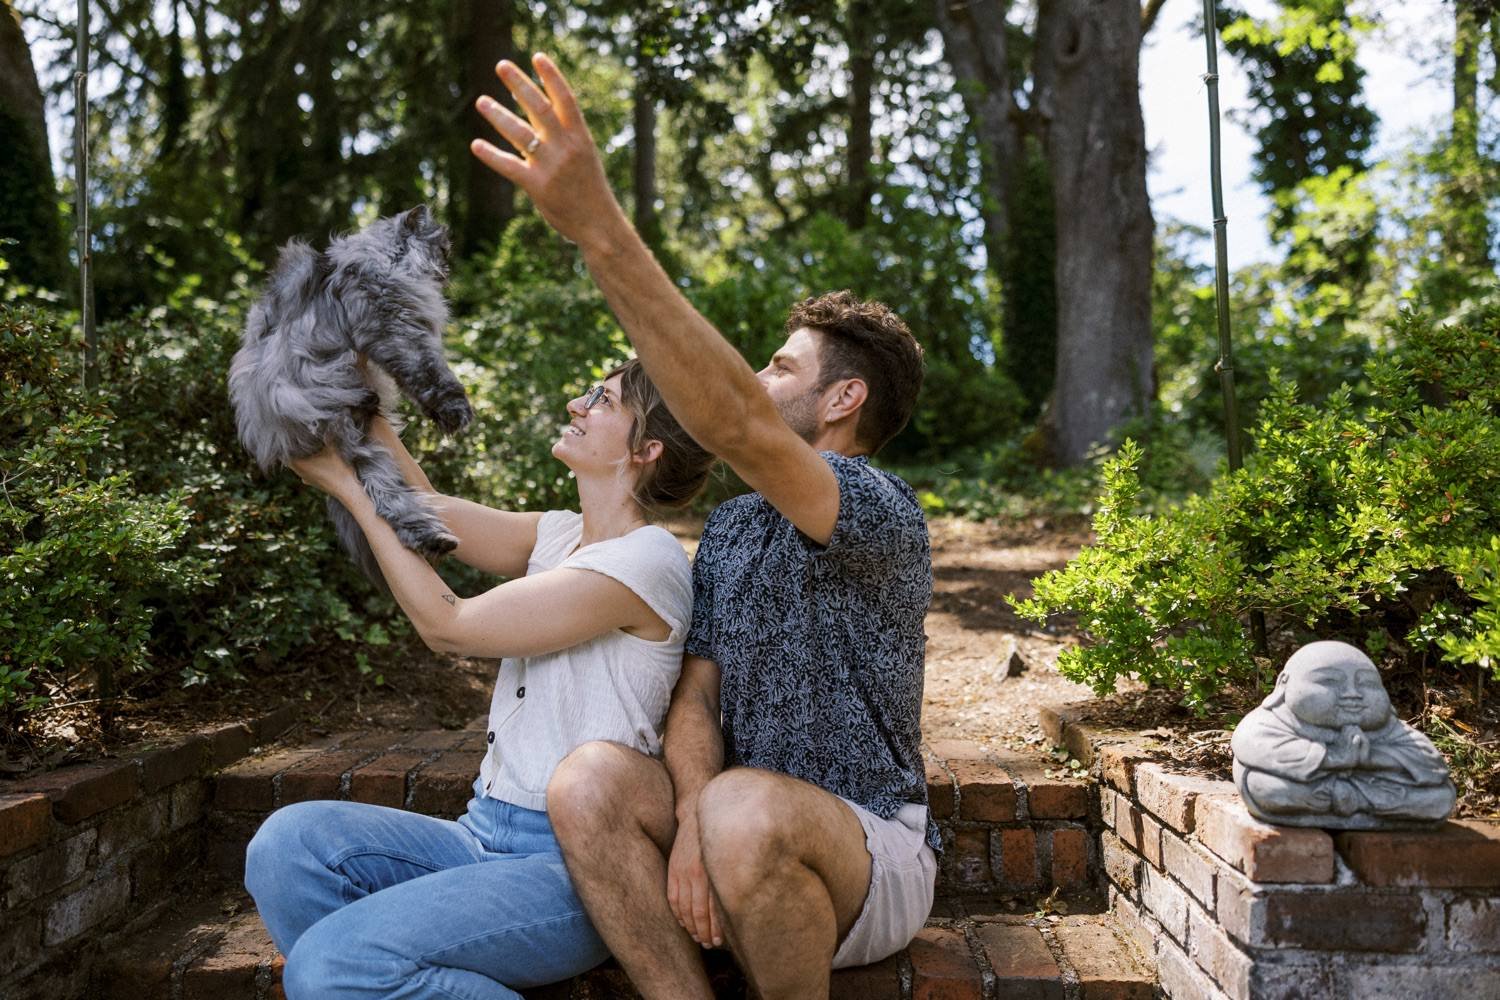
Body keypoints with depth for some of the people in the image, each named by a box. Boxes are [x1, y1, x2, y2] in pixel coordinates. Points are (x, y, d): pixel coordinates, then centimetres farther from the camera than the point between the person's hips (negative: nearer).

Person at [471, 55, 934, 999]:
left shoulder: (881, 513, -15)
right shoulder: (729, 529, 10)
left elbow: (737, 427, -34)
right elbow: (699, 693, 1)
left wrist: (599, 228, -43)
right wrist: (689, 825, -20)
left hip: (870, 856, -5)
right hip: (748, 844, 6)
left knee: (748, 809, -37)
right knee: (591, 779, -21)